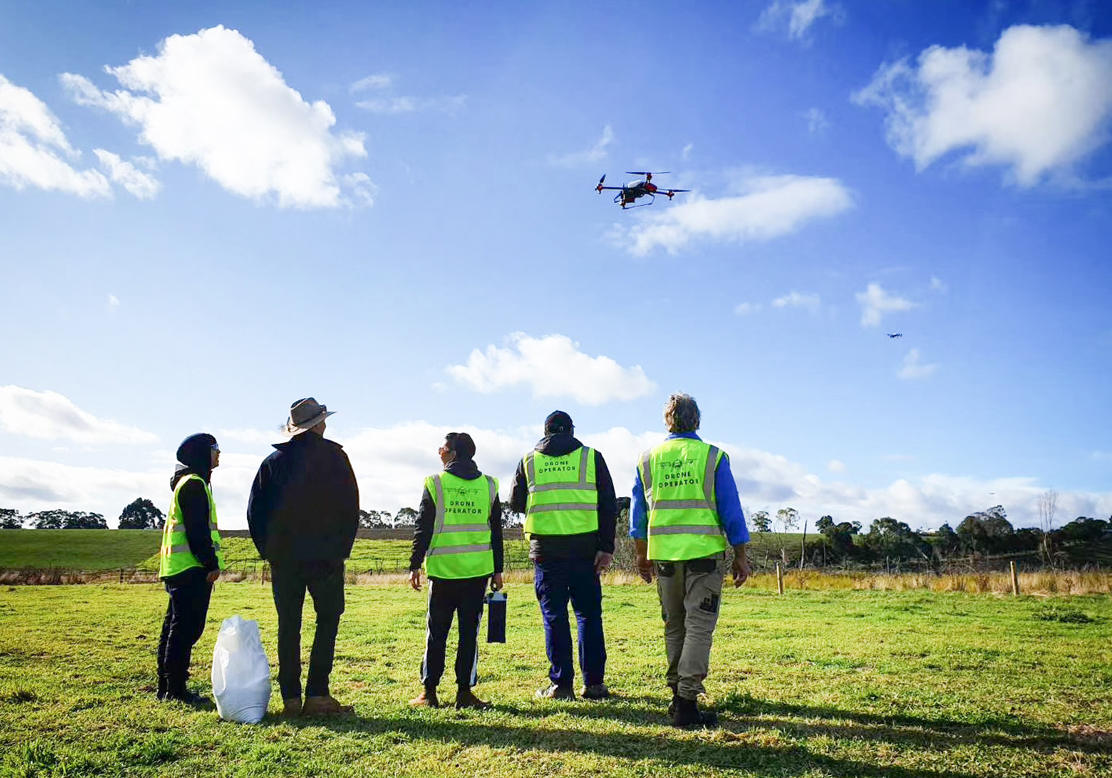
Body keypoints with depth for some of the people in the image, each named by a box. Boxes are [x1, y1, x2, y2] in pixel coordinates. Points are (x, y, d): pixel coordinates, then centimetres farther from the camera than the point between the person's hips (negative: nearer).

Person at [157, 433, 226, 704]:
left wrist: (209, 562, 21)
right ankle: (176, 689, -3)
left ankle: (166, 686, 20)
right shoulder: (194, 483, -12)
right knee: (186, 628, -7)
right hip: (191, 569, -11)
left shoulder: (186, 482, 21)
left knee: (175, 626, 14)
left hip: (177, 569, 11)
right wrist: (211, 564, -17)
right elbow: (197, 529, -19)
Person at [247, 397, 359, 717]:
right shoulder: (334, 456, -2)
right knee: (328, 620, 5)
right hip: (326, 555, -3)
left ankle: (291, 698, 9)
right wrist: (342, 549, 4)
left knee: (289, 626, 8)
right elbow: (350, 508, -3)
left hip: (283, 557, 3)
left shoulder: (274, 461, 7)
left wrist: (269, 551, 11)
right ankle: (317, 694, -1)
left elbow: (254, 511, 7)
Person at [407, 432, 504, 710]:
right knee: (469, 632, 6)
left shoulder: (435, 484, -2)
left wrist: (415, 566, 4)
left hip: (443, 571, -1)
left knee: (436, 633, 7)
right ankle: (464, 692, 7)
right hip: (478, 570, 2)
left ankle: (429, 692, 10)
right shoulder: (488, 485, 6)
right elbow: (496, 532, 8)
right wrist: (497, 570, 13)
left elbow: (423, 529, -2)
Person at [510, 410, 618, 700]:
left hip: (546, 548, 0)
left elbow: (516, 505, 15)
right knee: (589, 615, 9)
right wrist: (606, 547, 1)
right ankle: (594, 683, 12)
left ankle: (561, 684, 7)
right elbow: (609, 505, 0)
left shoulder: (528, 461, 7)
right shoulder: (592, 457, 5)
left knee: (554, 616, 6)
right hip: (585, 547, 0)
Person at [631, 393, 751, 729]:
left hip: (664, 555, 3)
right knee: (699, 627, -2)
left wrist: (642, 555, 21)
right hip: (705, 553, -3)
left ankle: (677, 696, 21)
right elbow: (731, 511, -3)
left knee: (674, 627, 15)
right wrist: (741, 557, 4)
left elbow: (637, 512, 11)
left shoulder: (648, 459, 7)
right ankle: (687, 703, -7)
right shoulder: (713, 457, -3)